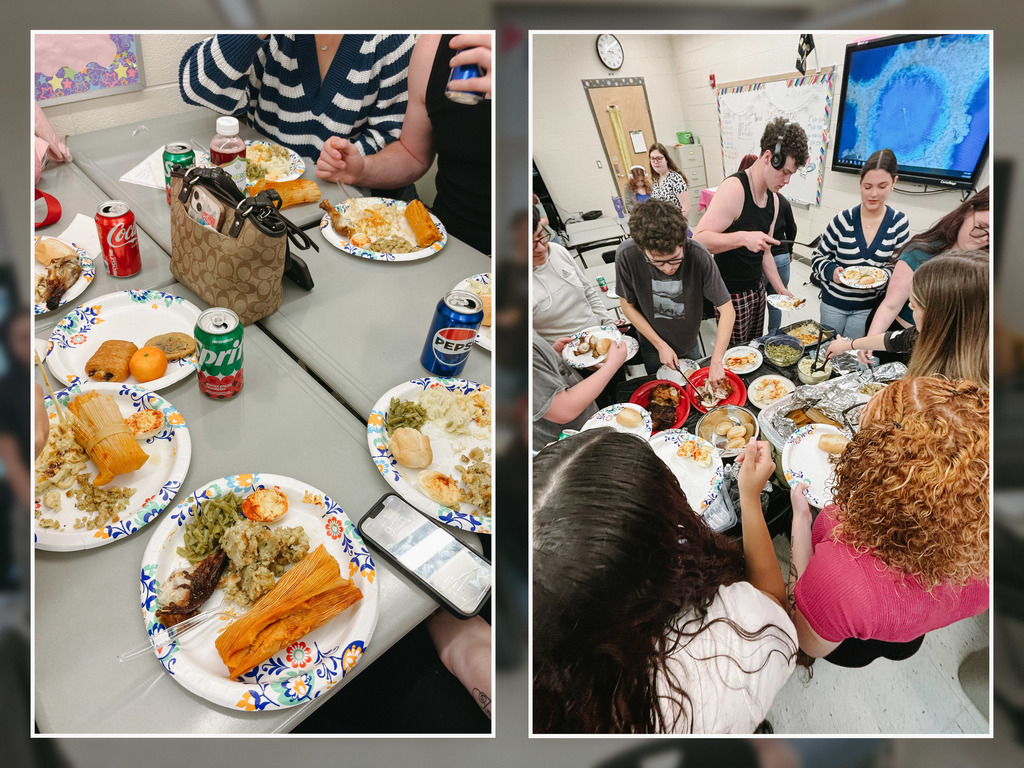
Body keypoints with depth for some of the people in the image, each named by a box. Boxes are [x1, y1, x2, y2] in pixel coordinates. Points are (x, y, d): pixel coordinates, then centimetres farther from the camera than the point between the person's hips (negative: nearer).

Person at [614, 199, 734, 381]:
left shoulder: (698, 255, -33)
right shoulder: (626, 255, -31)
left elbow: (726, 309, -25)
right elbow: (627, 305, -16)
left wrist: (717, 361, -32)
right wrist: (661, 345, -18)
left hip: (690, 344, 1)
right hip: (653, 346, 0)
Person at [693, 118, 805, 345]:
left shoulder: (772, 198, 8)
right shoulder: (734, 189, -21)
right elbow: (699, 239, -27)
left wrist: (781, 289, 9)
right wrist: (743, 237, -39)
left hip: (756, 288, 8)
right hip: (731, 295, -8)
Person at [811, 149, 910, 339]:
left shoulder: (899, 222, -6)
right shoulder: (843, 220, -11)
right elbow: (819, 258, -2)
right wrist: (832, 271, -22)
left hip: (867, 307, 0)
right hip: (833, 303, 0)